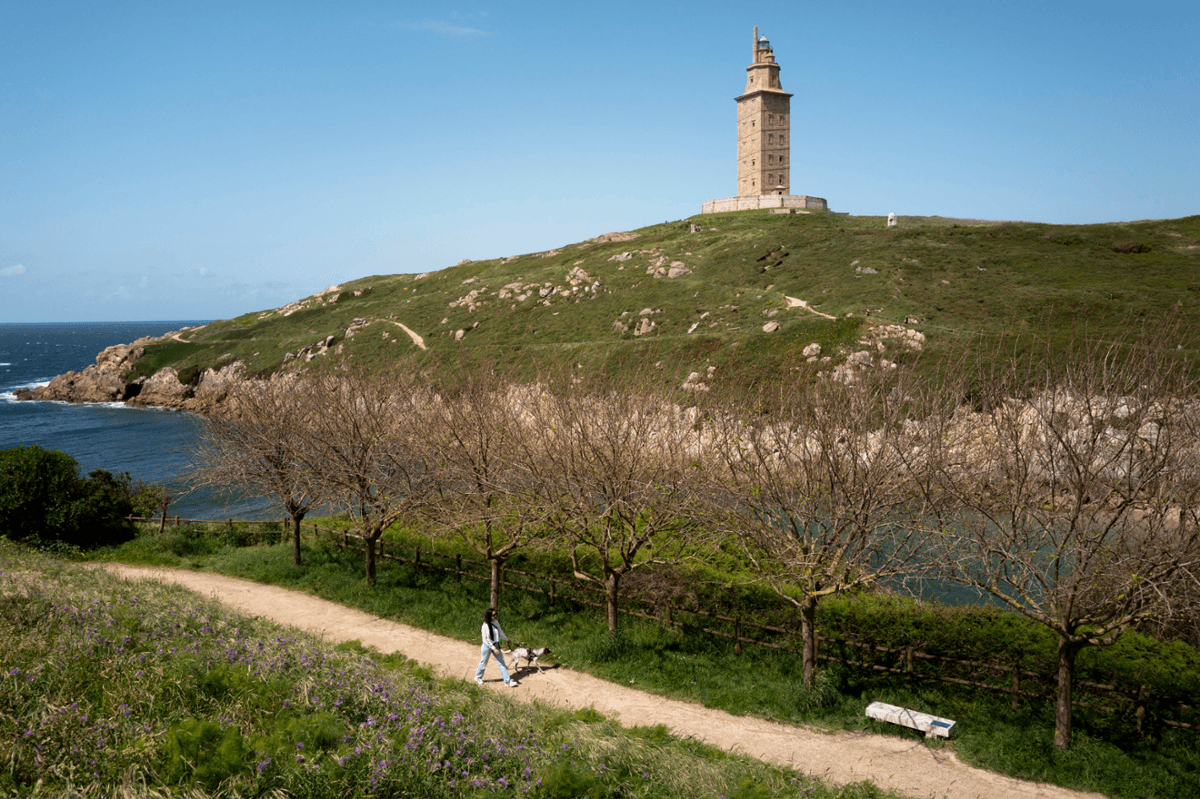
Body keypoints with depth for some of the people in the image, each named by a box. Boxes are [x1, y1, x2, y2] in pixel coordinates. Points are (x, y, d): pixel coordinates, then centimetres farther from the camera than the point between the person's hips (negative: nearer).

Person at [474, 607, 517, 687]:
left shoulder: (496, 622, -4)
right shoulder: (485, 626, -24)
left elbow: (500, 632, 14)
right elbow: (486, 640, -22)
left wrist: (507, 639, 28)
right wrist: (494, 649, -24)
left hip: (496, 645, 6)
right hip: (487, 646, -6)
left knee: (501, 662, 5)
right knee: (483, 662, 13)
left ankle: (507, 681, 9)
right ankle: (478, 677, 38)